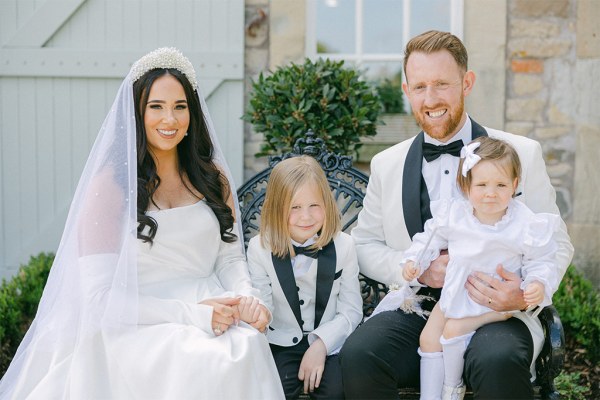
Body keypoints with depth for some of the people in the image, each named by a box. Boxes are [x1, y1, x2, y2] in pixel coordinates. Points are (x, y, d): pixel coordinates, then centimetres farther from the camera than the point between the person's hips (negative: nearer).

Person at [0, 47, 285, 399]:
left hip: (214, 318, 5)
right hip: (140, 329, -4)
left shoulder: (213, 177, 11)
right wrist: (193, 314, -17)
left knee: (247, 348, -29)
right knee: (196, 363, -36)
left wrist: (247, 297, -8)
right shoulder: (110, 186, -4)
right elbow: (100, 297, -9)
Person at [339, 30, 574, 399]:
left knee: (498, 361, -36)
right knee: (358, 355, -29)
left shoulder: (523, 154, 5)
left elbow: (556, 245, 7)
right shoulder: (386, 165, 12)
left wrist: (526, 295, -15)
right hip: (413, 310, 2)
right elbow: (364, 245, 15)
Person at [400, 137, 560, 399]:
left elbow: (540, 262, -8)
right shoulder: (453, 214, -7)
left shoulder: (526, 225, -17)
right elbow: (431, 237, 10)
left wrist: (539, 285, -27)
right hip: (454, 294, 5)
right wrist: (413, 261, -4)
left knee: (453, 331, -20)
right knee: (428, 337, 0)